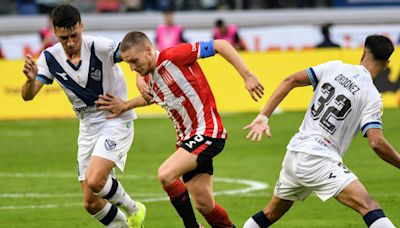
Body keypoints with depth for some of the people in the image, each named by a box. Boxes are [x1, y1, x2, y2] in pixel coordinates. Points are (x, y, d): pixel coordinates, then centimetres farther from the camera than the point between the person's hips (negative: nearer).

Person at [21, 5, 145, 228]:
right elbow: (28, 95, -8)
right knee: (91, 203, 2)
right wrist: (31, 79, -31)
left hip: (116, 120, -6)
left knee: (94, 181, -26)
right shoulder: (50, 57, -6)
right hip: (88, 126, 6)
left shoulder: (100, 47, -20)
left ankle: (134, 210, 2)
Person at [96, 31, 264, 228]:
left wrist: (247, 76, -19)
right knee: (203, 204, 4)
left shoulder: (175, 56, -15)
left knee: (166, 174, -24)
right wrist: (125, 106, 19)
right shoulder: (148, 77, 8)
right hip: (187, 137, 8)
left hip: (207, 132, -8)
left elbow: (220, 45, -15)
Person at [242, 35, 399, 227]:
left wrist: (264, 116, 3)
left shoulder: (335, 67, 9)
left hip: (294, 153, 6)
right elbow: (377, 143, -15)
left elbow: (291, 80, 3)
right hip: (319, 160, -6)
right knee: (369, 206, -18)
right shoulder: (372, 96, -5)